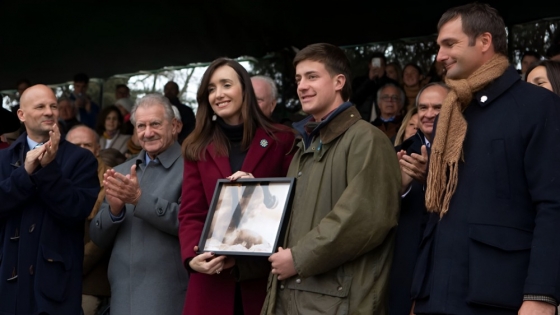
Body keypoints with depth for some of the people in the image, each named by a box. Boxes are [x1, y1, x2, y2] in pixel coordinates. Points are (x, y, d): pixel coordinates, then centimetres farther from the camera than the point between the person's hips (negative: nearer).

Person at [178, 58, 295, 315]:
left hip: (266, 272, -1)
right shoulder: (198, 148, 9)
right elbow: (191, 213, 3)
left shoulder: (281, 140, 4)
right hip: (213, 278, 2)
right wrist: (192, 257, -16)